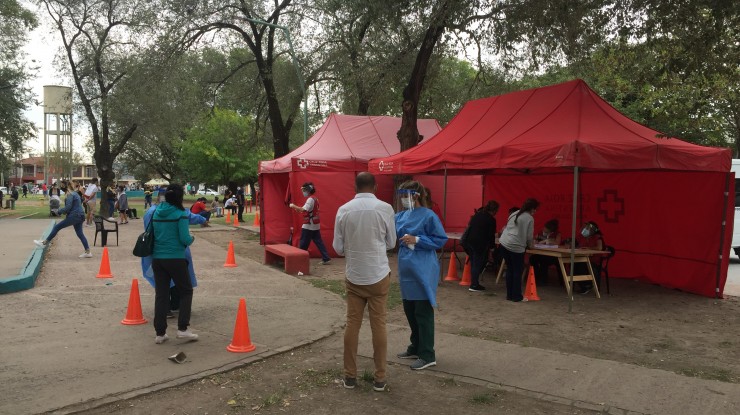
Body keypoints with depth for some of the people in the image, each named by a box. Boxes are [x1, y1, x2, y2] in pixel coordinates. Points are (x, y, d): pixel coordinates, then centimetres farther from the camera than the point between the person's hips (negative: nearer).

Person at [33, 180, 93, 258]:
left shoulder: (70, 194, -12)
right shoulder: (74, 193, 17)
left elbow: (68, 207, -19)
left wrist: (59, 211, -4)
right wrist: (61, 211, 14)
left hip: (74, 216, -9)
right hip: (79, 216, 9)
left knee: (57, 227, 0)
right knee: (80, 234, 9)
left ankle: (45, 242, 8)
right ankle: (88, 252, 7)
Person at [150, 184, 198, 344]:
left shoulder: (156, 213, 7)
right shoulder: (180, 214, -11)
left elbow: (151, 235, 15)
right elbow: (185, 239, -14)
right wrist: (192, 238, 7)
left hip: (157, 258, 5)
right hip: (176, 259, -5)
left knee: (161, 294, 9)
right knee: (186, 291, 10)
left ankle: (160, 333, 12)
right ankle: (182, 329, 3)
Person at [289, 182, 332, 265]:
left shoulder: (310, 199, -16)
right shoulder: (314, 198, 15)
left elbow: (304, 210, -29)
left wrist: (294, 206, -19)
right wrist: (299, 209, 8)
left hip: (309, 225, -10)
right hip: (315, 225, 10)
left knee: (303, 244, 0)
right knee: (318, 242, 9)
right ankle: (326, 258, 6)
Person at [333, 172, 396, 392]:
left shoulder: (343, 210, -4)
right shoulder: (385, 208, -9)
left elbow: (338, 247, 2)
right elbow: (391, 243, 3)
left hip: (353, 276, 2)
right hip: (379, 275, -1)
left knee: (352, 324, 10)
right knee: (378, 325, 6)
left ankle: (350, 375, 18)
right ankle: (379, 378, 13)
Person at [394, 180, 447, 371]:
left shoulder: (428, 216, -14)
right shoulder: (401, 216, 8)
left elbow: (441, 240, -14)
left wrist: (416, 240, -20)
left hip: (423, 271, -8)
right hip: (407, 269, 8)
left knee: (423, 313, -1)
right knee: (409, 311, 16)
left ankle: (428, 355, 9)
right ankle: (416, 348, 31)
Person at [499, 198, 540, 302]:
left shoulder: (514, 214, 17)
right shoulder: (529, 218, -3)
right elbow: (529, 236, -3)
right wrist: (529, 245, 18)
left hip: (503, 243, 7)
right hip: (516, 247, -7)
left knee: (510, 269, 15)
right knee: (518, 272, 5)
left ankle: (510, 295, 20)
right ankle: (517, 296, 9)